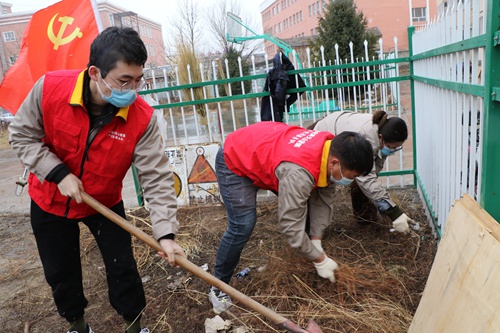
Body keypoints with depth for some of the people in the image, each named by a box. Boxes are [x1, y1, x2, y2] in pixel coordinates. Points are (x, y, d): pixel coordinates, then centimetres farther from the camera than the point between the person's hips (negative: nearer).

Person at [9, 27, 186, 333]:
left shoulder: (142, 118, -28)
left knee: (123, 268, 5)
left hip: (105, 203, -1)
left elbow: (156, 177, -27)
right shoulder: (50, 88, -25)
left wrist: (165, 232, -34)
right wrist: (58, 173, -24)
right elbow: (22, 136, -11)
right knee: (60, 272, 17)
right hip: (50, 201, 2)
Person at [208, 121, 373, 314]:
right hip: (235, 161, -8)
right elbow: (291, 225, -31)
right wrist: (319, 260, -19)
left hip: (262, 150, 8)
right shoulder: (299, 173, -41)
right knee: (242, 226, -16)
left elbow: (322, 199, -5)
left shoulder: (331, 149, -15)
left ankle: (299, 254, 31)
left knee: (299, 203, 8)